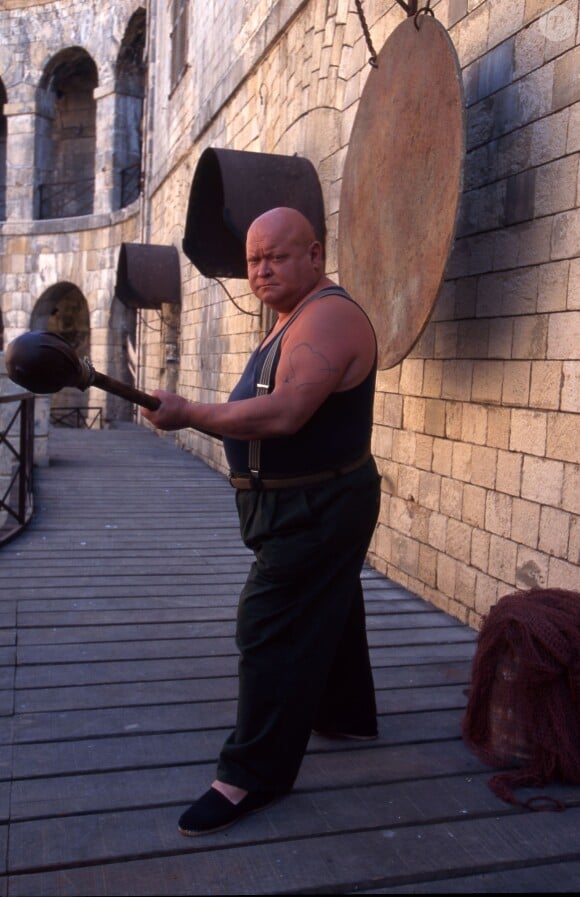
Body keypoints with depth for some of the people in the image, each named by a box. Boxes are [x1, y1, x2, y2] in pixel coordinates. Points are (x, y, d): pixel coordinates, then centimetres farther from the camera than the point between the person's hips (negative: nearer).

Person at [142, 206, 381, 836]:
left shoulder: (329, 317, -21)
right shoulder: (294, 320, 14)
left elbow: (284, 413, -32)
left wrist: (190, 415, -27)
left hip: (317, 508, -11)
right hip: (301, 504, 11)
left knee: (271, 630, -7)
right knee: (326, 612, 22)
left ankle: (253, 773, 5)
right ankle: (347, 713, 41)